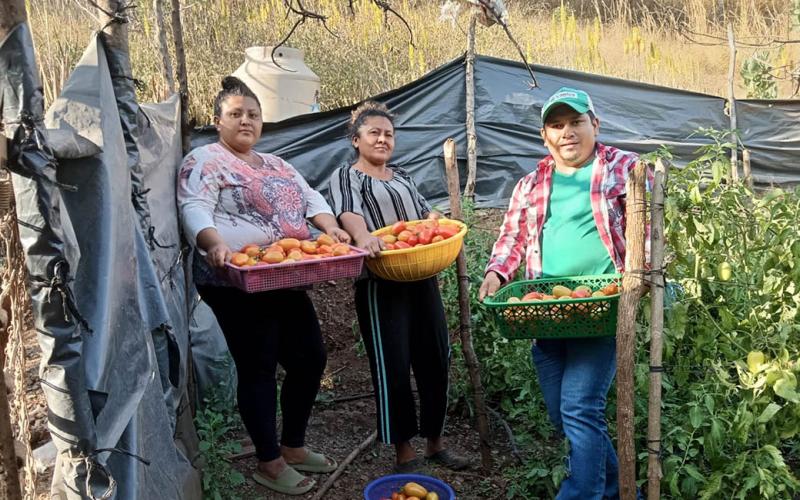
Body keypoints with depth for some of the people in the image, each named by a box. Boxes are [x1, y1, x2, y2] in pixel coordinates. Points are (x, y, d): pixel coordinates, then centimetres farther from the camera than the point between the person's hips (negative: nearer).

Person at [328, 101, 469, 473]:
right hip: (381, 284, -6)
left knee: (435, 359, 8)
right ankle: (404, 452, 10)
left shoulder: (402, 176, 22)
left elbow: (426, 211, 18)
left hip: (422, 278, 7)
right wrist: (363, 236, -40)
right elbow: (348, 213, -18)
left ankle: (435, 442, 23)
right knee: (392, 366, -3)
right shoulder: (347, 176, 1)